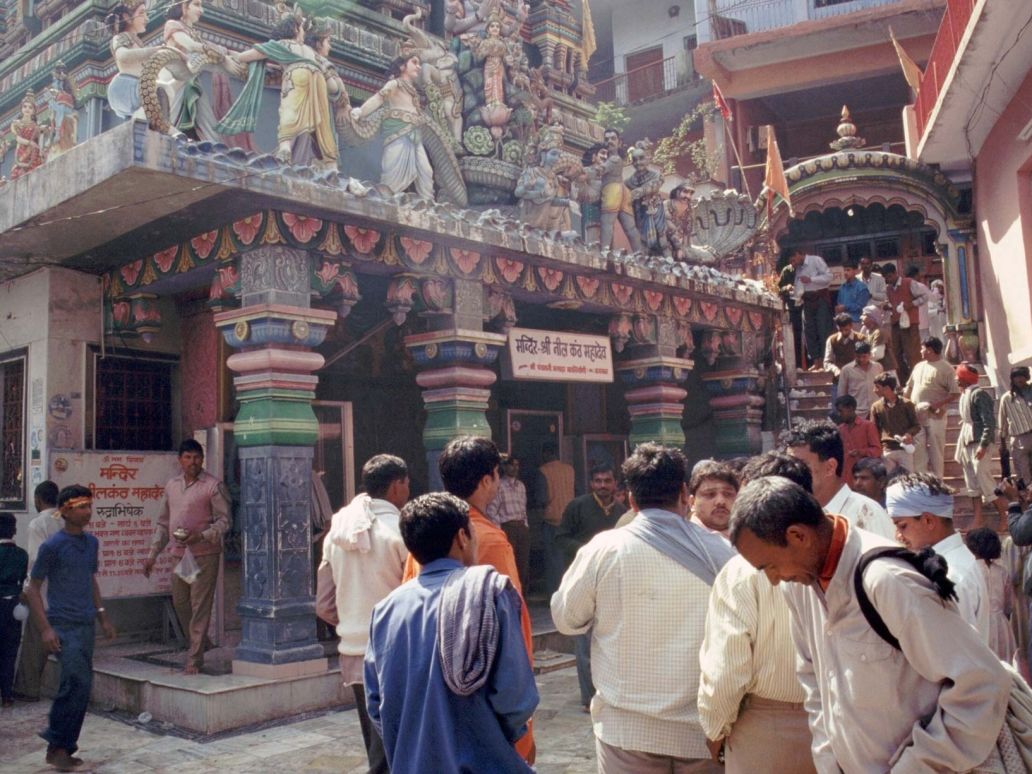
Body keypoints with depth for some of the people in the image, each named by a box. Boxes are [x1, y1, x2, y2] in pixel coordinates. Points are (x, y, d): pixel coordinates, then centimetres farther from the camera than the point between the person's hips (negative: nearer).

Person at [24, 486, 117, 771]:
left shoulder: (92, 543, 10)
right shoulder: (52, 546, -9)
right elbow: (33, 588, -6)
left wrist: (102, 616, 19)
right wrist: (45, 628, -13)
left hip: (87, 625, 7)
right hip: (63, 626, -6)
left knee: (78, 686, 7)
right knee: (79, 682, -16)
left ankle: (61, 748, 18)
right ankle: (58, 745, 0)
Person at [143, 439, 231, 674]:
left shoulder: (213, 486, -8)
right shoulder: (172, 485, 11)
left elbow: (224, 520, -9)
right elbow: (163, 522, 17)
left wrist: (201, 536, -23)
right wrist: (153, 553, 12)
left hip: (204, 554, -6)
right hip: (180, 554, 6)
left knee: (200, 606, -5)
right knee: (180, 603, 14)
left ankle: (194, 660, 1)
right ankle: (200, 644, 34)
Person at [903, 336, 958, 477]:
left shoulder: (946, 368, -5)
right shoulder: (918, 366, 15)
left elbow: (955, 393, -11)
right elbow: (909, 388, 21)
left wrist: (938, 404, -21)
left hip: (935, 416, -6)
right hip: (917, 415, 6)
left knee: (936, 451, 1)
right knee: (917, 450, 5)